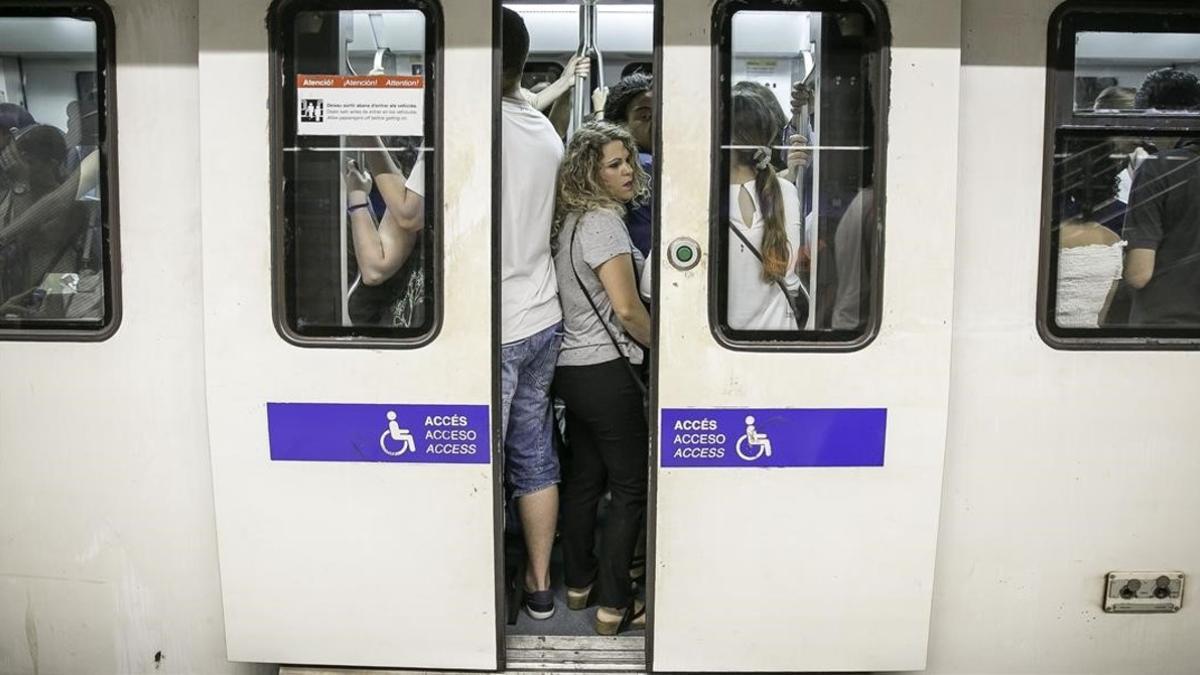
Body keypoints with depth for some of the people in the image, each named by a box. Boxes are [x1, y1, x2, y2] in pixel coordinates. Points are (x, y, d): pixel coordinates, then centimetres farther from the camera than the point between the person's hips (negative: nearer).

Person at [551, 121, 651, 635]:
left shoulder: (570, 221, 12)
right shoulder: (603, 222, -16)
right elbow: (627, 309, -19)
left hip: (571, 367, 9)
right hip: (605, 371, -9)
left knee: (584, 476, 18)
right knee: (631, 487, -1)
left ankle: (578, 583, 29)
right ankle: (614, 606, 3)